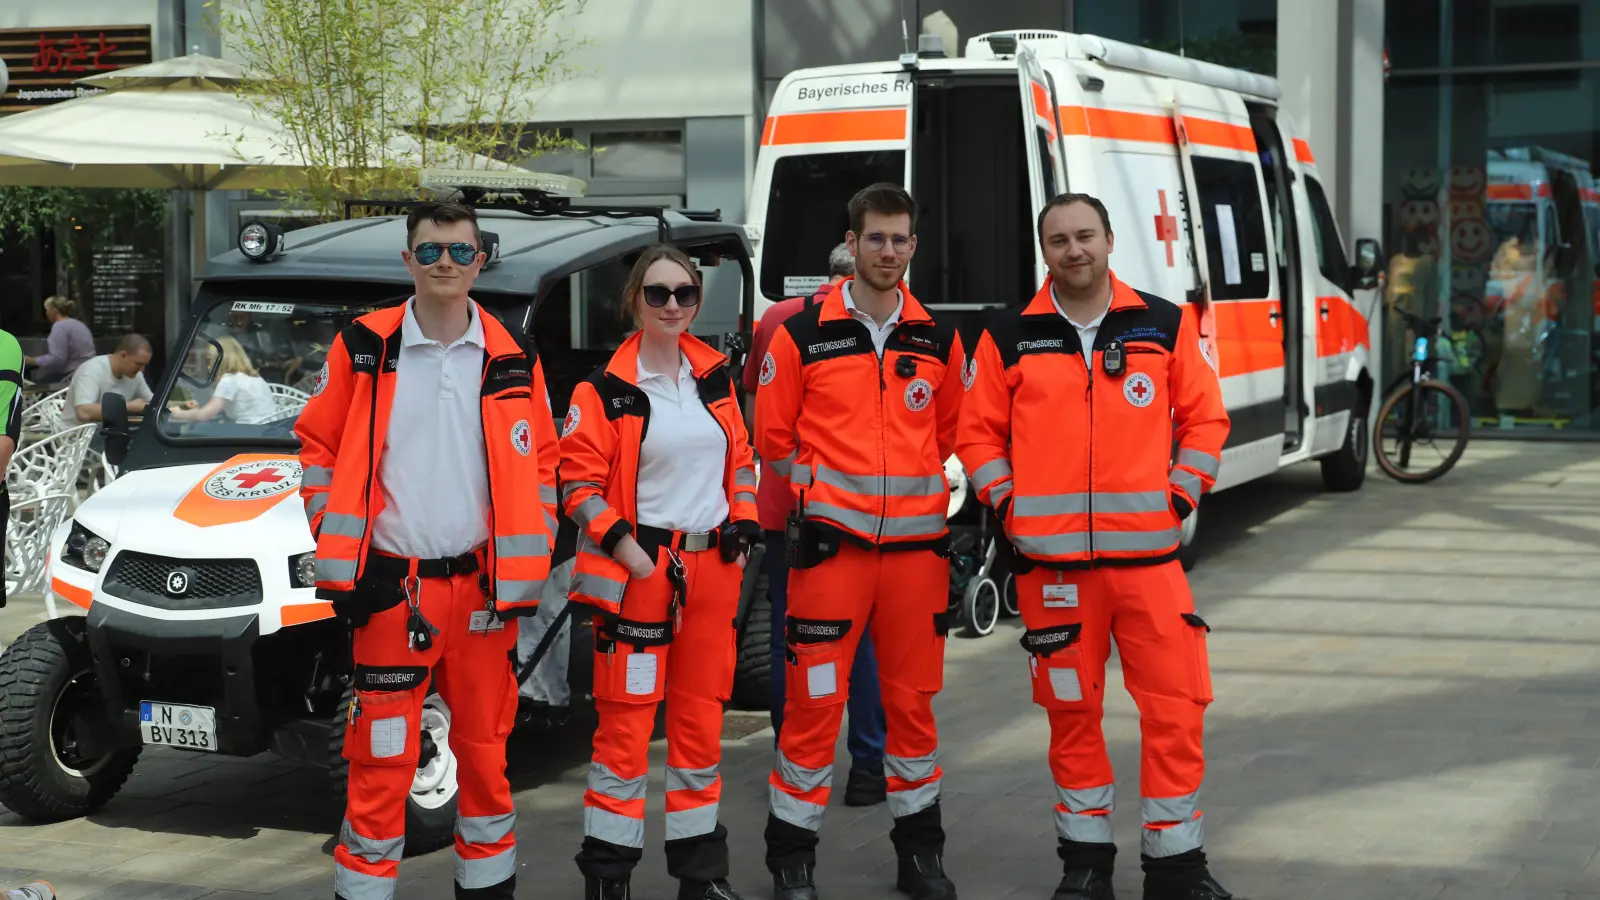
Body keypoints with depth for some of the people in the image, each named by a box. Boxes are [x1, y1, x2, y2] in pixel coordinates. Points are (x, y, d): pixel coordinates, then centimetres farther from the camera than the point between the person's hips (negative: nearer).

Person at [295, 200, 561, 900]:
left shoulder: (511, 361, 5)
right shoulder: (362, 348, 0)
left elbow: (540, 466, 11)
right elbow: (318, 446, 6)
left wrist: (527, 566, 3)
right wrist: (334, 548, -2)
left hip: (482, 587, 2)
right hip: (389, 588, -2)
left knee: (485, 751, 11)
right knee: (381, 759, -1)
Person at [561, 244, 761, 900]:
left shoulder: (714, 377, 10)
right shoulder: (606, 389, -7)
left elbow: (740, 457, 19)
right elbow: (577, 481, -8)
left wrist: (743, 526, 8)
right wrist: (625, 548, -16)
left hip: (713, 568, 5)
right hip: (641, 572, -5)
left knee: (702, 719, 12)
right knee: (626, 724, -4)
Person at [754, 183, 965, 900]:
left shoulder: (938, 341, 8)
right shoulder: (802, 335, -2)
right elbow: (772, 436, 4)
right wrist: (826, 489, 9)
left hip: (917, 543, 3)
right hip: (829, 543, -3)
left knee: (913, 698, 10)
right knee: (814, 700, -2)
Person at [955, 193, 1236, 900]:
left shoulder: (1166, 326, 6)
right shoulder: (1009, 337, 5)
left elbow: (1205, 418, 9)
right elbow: (979, 432, 8)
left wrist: (1180, 498, 1)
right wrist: (1008, 507, 0)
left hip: (1147, 550, 0)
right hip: (1050, 559, 0)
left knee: (1175, 707, -2)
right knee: (1071, 710, 8)